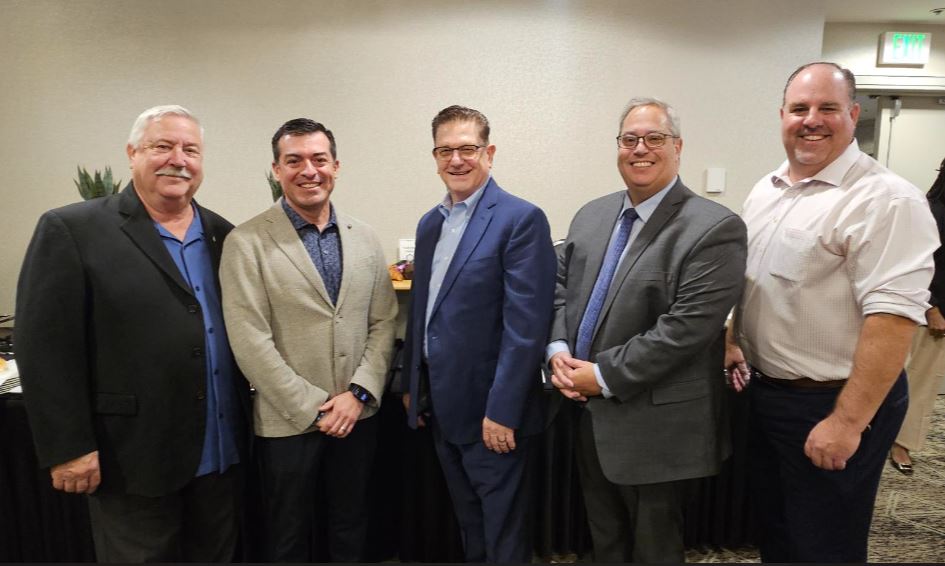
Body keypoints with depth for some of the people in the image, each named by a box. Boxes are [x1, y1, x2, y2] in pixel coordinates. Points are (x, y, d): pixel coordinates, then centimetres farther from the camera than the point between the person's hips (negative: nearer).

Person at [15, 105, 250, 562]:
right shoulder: (71, 231, -9)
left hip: (224, 456, 5)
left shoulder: (223, 235, 6)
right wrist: (68, 448, -12)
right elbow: (45, 349, -11)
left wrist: (249, 422, 8)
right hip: (133, 461, -4)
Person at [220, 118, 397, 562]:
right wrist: (315, 408, -14)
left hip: (358, 414, 4)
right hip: (288, 421, -3)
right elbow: (250, 342, -14)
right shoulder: (247, 243, -10)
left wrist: (358, 394, -9)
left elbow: (383, 323, 3)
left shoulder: (365, 239, 4)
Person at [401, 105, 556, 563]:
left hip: (490, 410, -7)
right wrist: (412, 386, 14)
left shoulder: (522, 220, -14)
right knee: (468, 527, 23)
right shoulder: (430, 222, 10)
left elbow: (525, 324, -19)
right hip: (441, 407, 7)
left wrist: (501, 412, -20)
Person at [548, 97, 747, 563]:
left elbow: (687, 328, -23)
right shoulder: (591, 215, 7)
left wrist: (604, 375, -20)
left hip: (653, 426, -6)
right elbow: (561, 287, 11)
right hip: (589, 413, 6)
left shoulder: (714, 227, -16)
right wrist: (558, 349, -7)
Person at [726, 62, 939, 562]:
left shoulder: (884, 199, -18)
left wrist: (848, 422, -24)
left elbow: (892, 317, -24)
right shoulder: (766, 190, 7)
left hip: (832, 403, -7)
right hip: (764, 390, 7)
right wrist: (733, 341, 7)